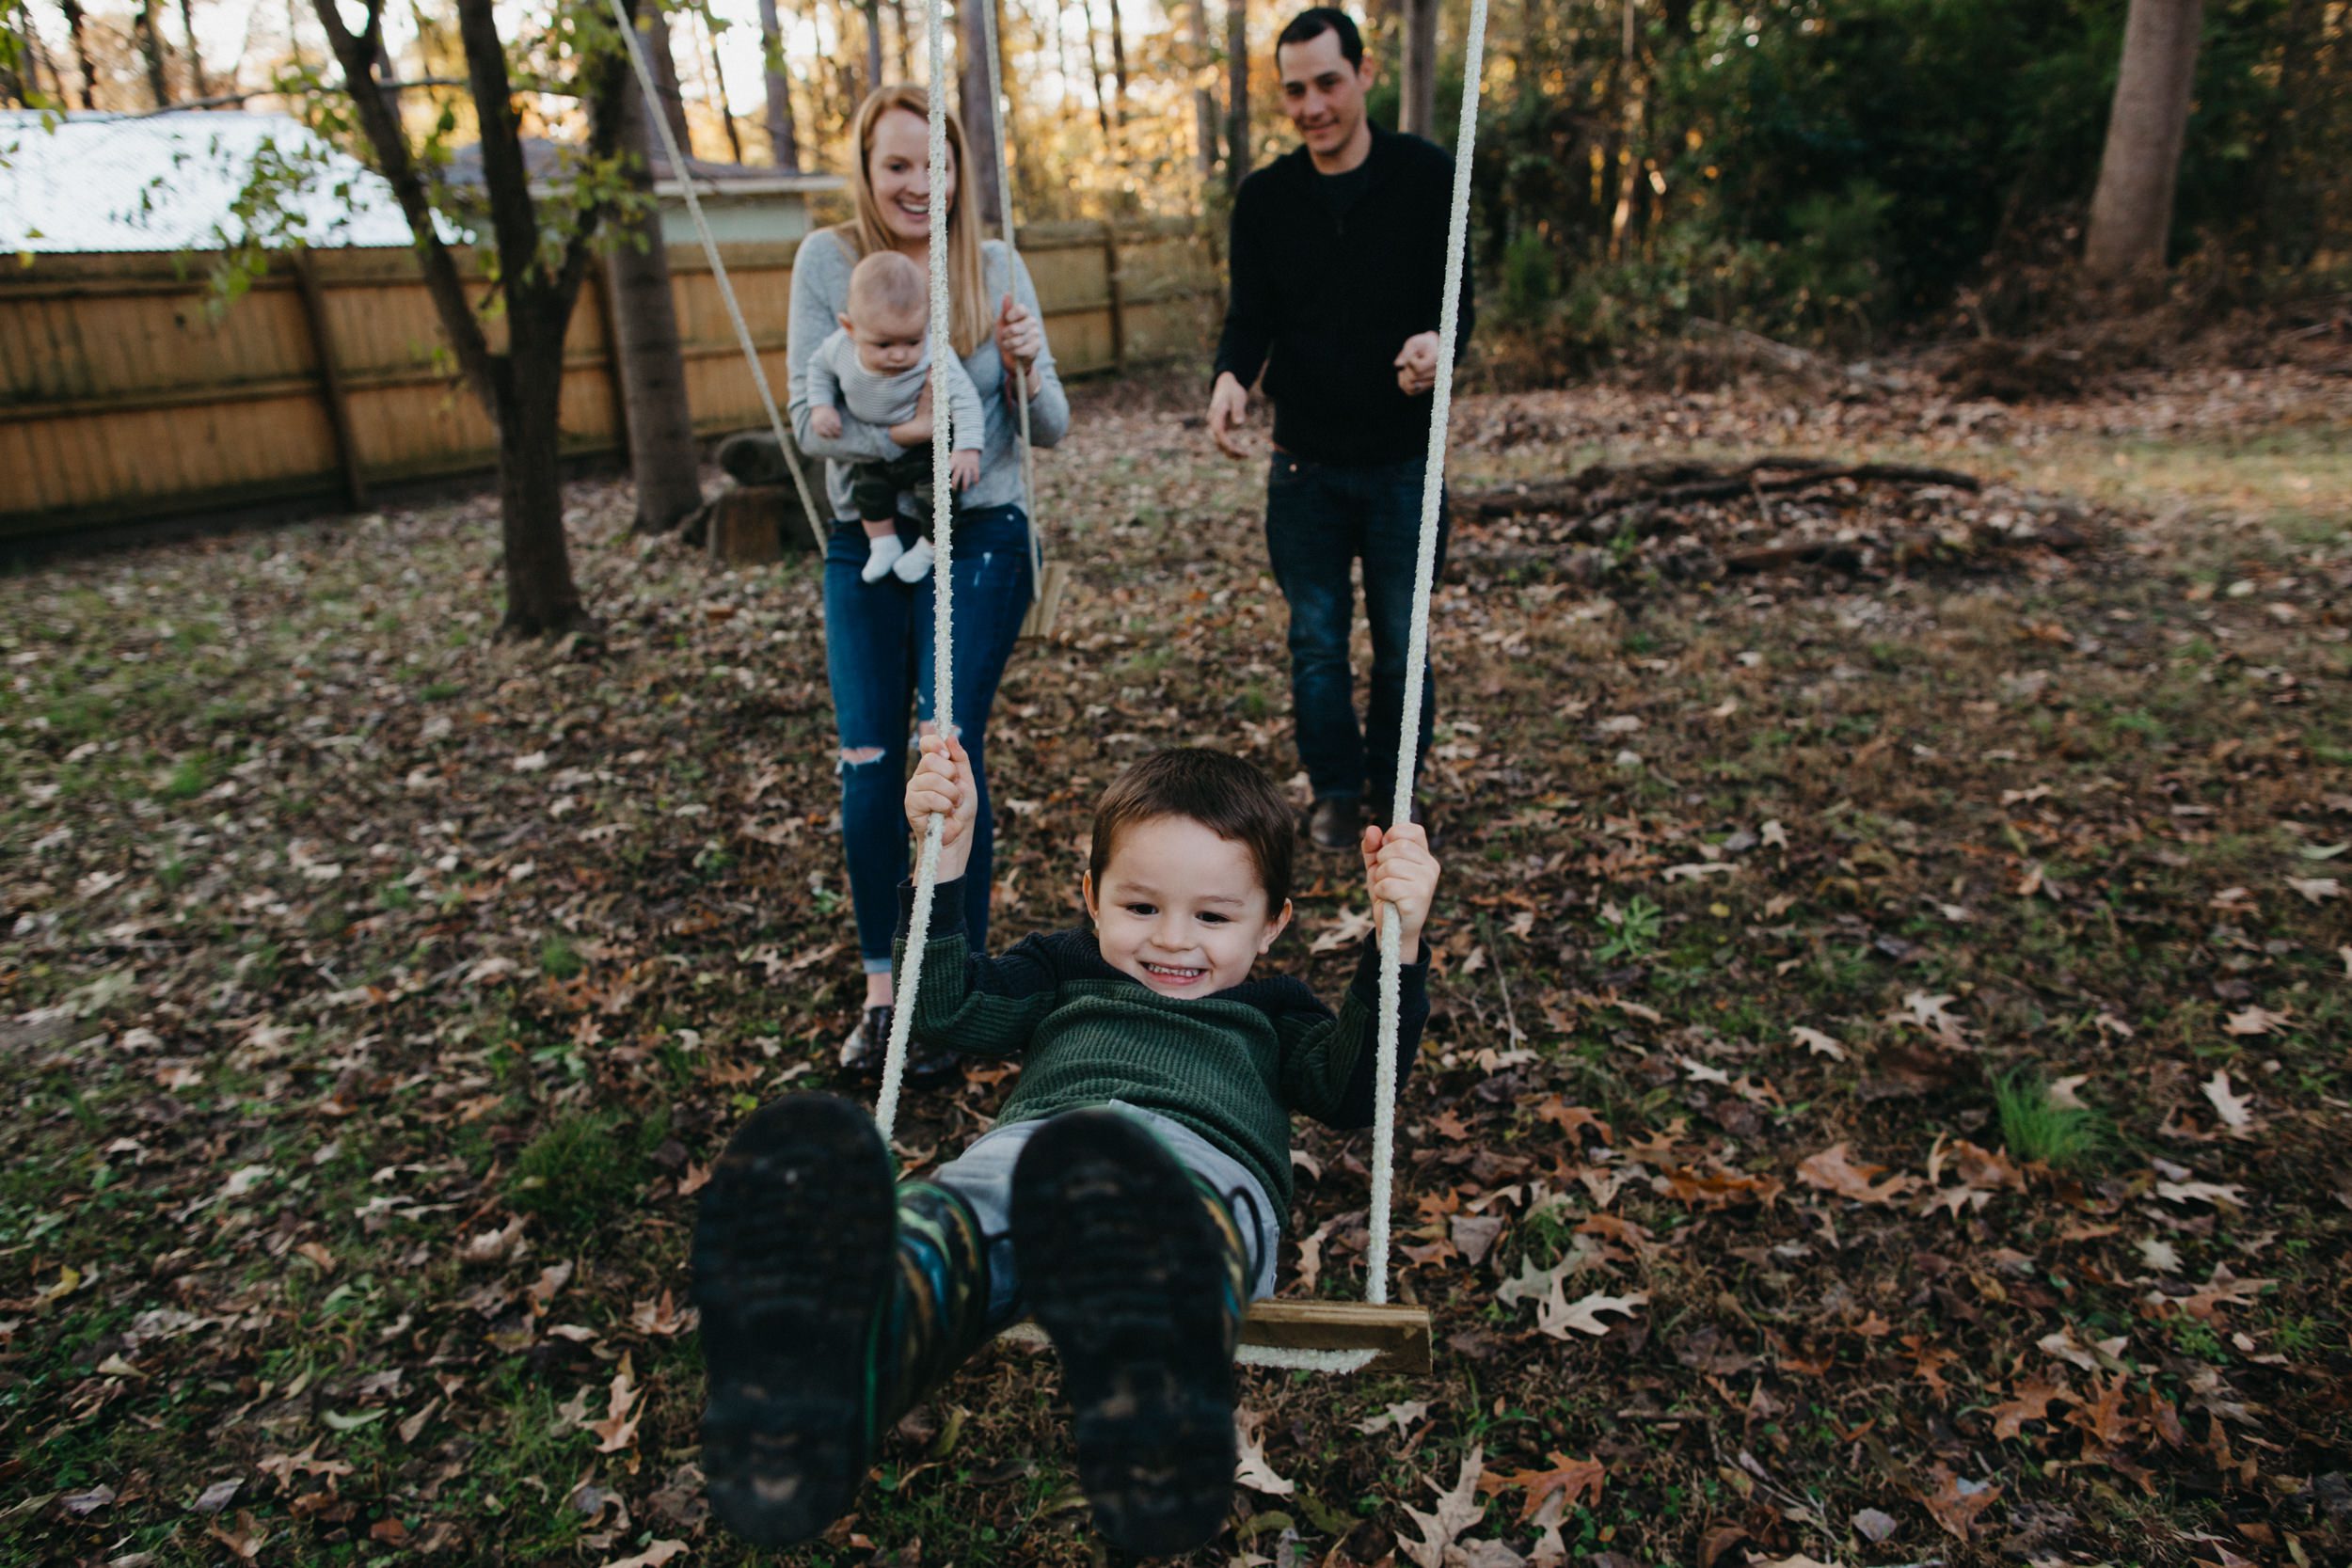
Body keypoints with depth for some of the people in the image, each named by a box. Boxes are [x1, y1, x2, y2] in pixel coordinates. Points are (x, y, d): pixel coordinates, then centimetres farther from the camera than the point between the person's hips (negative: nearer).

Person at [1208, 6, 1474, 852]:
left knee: (1402, 644, 6)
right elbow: (1250, 315, 1)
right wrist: (1231, 377, -23)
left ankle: (1392, 796, 25)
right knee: (1316, 640, 7)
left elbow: (1457, 299, -4)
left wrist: (1436, 341, -29)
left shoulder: (1426, 176, -2)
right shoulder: (1264, 197, 3)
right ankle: (1334, 791, 24)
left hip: (1404, 459, -1)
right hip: (1305, 462, 2)